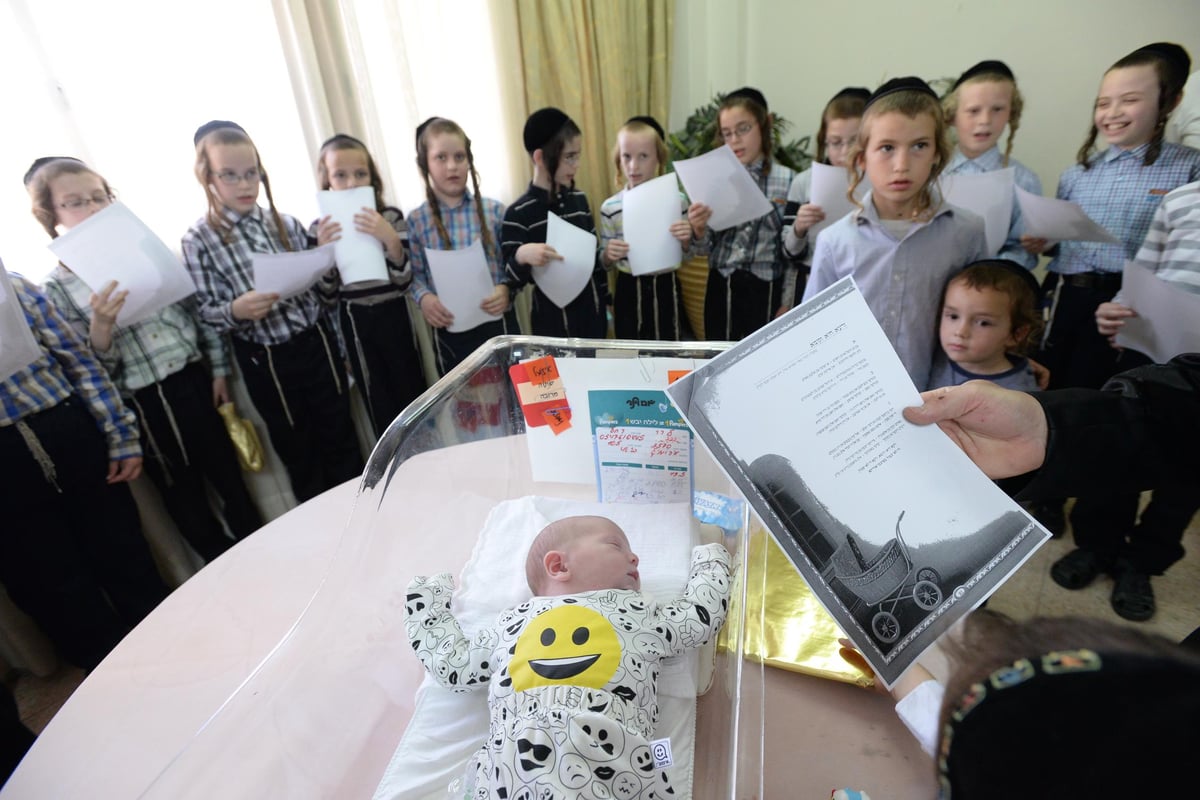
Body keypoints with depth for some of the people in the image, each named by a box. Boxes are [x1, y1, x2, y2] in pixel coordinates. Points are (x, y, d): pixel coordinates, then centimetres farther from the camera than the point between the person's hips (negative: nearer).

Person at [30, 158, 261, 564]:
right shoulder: (55, 290, -3)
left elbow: (199, 311, 7)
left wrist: (218, 370, 3)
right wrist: (101, 325, -24)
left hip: (194, 383, 2)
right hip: (140, 407, -1)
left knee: (231, 480, 13)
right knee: (185, 500, 12)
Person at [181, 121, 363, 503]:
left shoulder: (286, 224, 3)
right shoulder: (199, 240, -5)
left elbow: (323, 293, 8)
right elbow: (205, 313, -6)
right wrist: (236, 311, -25)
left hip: (316, 344, 3)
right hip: (265, 361, -2)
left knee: (341, 441, 13)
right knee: (299, 455, 12)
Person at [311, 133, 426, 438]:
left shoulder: (392, 218, -5)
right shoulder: (320, 229, -1)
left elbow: (404, 281, -10)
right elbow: (327, 292, 0)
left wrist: (391, 239, -25)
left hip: (393, 316, -1)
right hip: (355, 323, 2)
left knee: (412, 392, 7)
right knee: (378, 402, 13)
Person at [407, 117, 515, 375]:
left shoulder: (494, 211, -1)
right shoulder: (415, 221, 0)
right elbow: (415, 274, 2)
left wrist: (506, 289, -18)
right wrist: (424, 298, -17)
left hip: (498, 323, 0)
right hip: (449, 331, 0)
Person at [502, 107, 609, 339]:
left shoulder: (579, 199, 4)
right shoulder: (519, 213, -14)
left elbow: (594, 255, 12)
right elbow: (511, 280, -14)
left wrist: (606, 300, 13)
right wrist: (521, 256, -34)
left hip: (592, 308, 5)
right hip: (552, 317, -5)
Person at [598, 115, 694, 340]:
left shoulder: (677, 201, -3)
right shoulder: (610, 207, -4)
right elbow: (605, 264, 3)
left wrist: (686, 240, -15)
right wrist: (608, 254, -19)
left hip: (666, 288, 0)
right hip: (628, 290, 0)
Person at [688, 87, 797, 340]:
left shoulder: (787, 180, -4)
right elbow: (707, 248, 4)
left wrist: (787, 302, -2)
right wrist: (698, 230, -16)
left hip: (766, 290, -2)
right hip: (721, 288, 2)